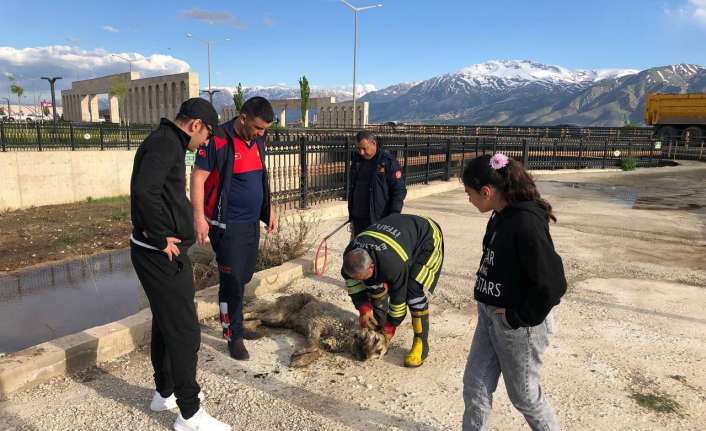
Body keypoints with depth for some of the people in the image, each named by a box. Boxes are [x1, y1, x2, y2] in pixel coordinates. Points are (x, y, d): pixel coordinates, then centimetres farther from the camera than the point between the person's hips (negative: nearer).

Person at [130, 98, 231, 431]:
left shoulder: (166, 142, 15)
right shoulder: (165, 143, -18)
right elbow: (145, 191, -33)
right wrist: (162, 238, -22)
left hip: (159, 253, 11)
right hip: (162, 255, -11)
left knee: (166, 324, 21)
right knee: (184, 332, -2)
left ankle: (165, 392, 37)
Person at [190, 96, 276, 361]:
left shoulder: (258, 141, 7)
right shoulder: (218, 141, -15)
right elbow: (198, 178, -14)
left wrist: (269, 209, 17)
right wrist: (199, 217, -20)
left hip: (252, 223, 7)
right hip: (226, 226, -7)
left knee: (243, 278, 15)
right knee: (232, 281, 0)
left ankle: (235, 325, 31)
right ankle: (233, 335, 14)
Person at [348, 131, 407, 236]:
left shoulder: (389, 161, -9)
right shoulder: (357, 160, 8)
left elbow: (399, 190, -9)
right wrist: (351, 214, 16)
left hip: (382, 219, -5)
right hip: (359, 219, 6)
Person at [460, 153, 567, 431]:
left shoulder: (526, 223, -26)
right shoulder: (502, 216, 2)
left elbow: (552, 283, -27)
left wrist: (519, 317, -18)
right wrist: (488, 303, 7)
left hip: (519, 326, -8)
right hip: (489, 317, 8)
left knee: (523, 395, 14)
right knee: (474, 386, 15)